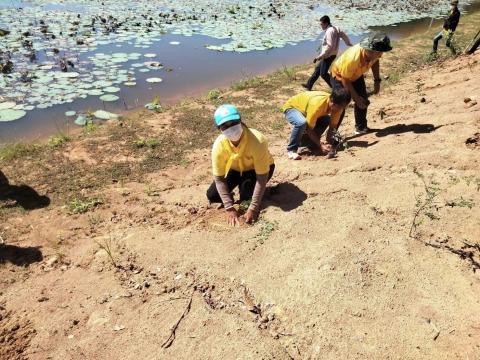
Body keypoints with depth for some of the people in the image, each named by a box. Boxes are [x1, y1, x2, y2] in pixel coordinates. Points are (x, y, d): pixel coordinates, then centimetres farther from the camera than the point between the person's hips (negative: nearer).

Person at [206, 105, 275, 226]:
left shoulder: (257, 141, -39)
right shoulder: (219, 145, -29)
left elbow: (262, 178, -35)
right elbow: (219, 178, -22)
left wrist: (253, 208, -36)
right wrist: (229, 208, -28)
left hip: (259, 168, -3)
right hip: (236, 168, 3)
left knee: (247, 185, -36)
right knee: (212, 195, -11)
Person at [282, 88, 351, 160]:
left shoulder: (337, 106, -19)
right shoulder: (317, 105, -39)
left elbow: (333, 126, -11)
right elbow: (309, 129, -31)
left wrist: (329, 138, -29)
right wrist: (321, 146, -32)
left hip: (304, 108, 7)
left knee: (327, 120, -12)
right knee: (302, 123, -38)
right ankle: (291, 150, -18)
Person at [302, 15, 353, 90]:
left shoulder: (329, 31, -21)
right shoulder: (335, 28, 8)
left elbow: (329, 46, -26)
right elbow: (344, 35, 16)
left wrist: (320, 56, -24)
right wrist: (349, 44, 29)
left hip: (329, 55, -11)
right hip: (328, 55, 11)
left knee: (323, 73, -5)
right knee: (318, 69, 17)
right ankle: (309, 84, 26)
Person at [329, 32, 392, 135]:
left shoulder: (374, 53, -24)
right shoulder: (353, 58, -43)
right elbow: (345, 80, -29)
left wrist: (377, 81, -3)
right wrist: (356, 98, -23)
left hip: (356, 75, 7)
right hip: (339, 75, -7)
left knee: (364, 101, 8)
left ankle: (361, 127, 24)